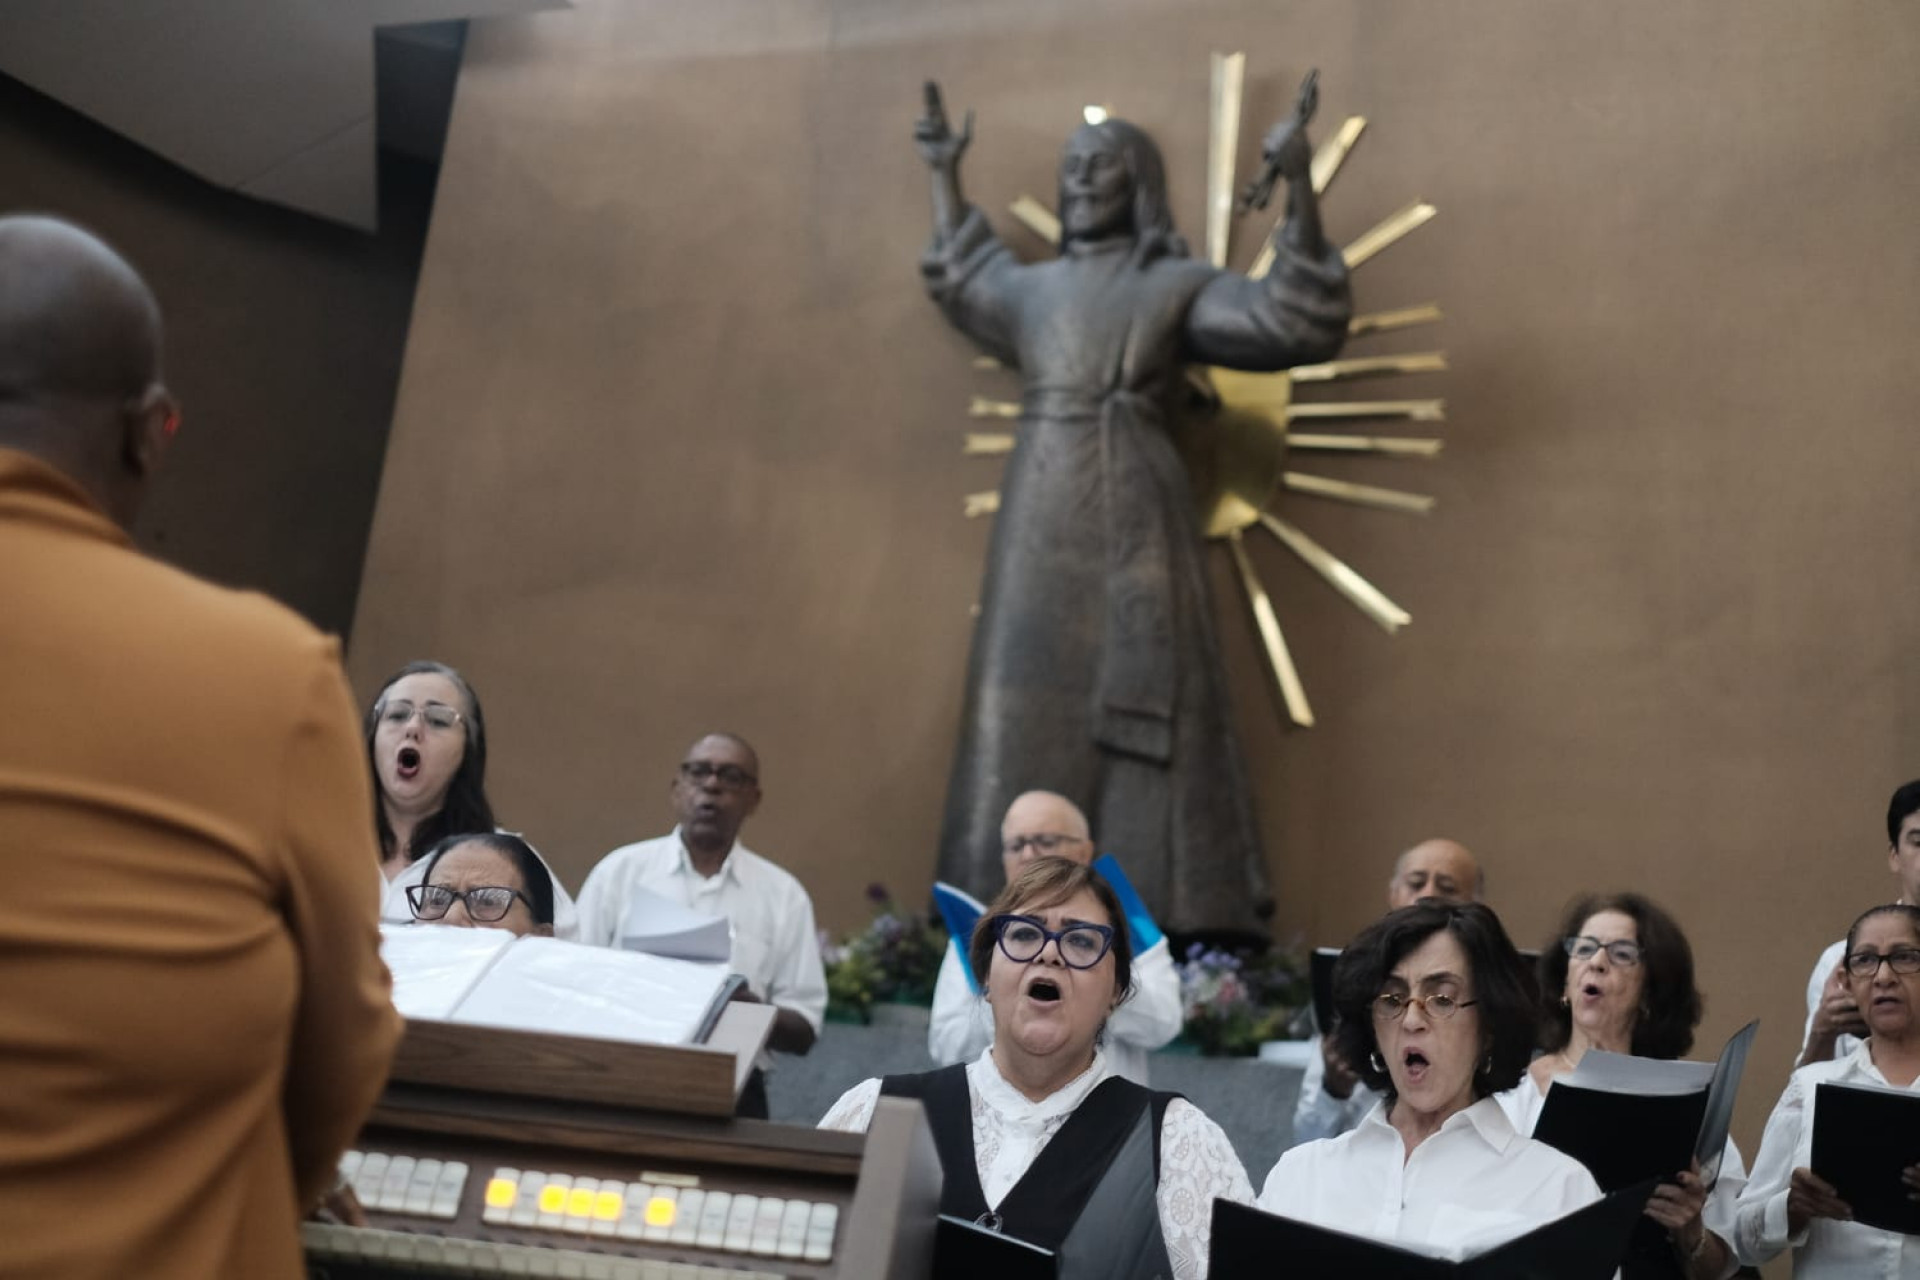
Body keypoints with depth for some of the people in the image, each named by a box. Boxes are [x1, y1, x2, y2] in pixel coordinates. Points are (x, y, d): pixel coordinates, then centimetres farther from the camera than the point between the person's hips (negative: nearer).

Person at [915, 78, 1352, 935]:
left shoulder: (1178, 288, 6)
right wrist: (945, 176, 42)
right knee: (1028, 715, -1)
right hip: (1039, 532, 4)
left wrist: (1299, 187, -11)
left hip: (1133, 531, -4)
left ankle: (1158, 928, -10)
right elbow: (958, 279, 41)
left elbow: (1301, 323, -3)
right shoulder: (1033, 288, 19)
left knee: (1139, 715, -9)